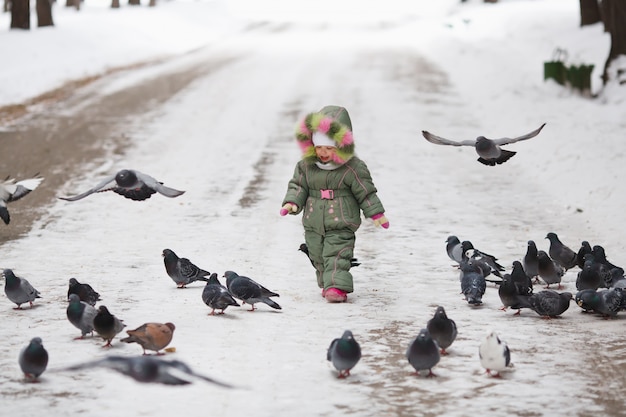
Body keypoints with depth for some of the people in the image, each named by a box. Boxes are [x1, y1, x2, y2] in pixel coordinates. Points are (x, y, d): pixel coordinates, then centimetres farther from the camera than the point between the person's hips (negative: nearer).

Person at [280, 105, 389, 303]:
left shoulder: (352, 167, -11)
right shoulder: (306, 165, 0)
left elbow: (366, 192, -5)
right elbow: (298, 185, 5)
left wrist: (376, 213, -4)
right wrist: (292, 202, -13)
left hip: (341, 225, -5)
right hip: (314, 225, 5)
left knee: (337, 255, -12)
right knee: (318, 256, 14)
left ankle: (337, 286, -15)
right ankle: (327, 283, 29)